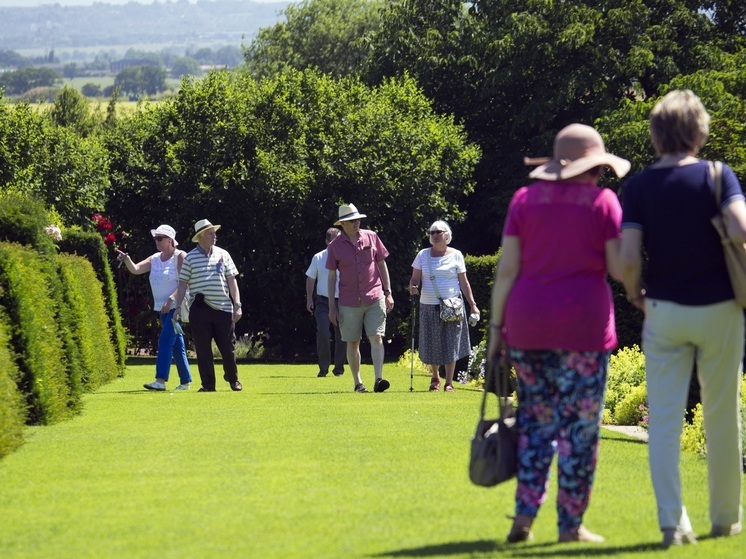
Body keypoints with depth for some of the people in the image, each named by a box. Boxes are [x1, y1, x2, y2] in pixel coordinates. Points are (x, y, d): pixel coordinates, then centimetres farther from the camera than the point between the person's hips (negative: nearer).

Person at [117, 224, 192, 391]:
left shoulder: (180, 257, -8)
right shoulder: (155, 259, 12)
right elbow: (135, 269, 3)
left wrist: (171, 299, -24)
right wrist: (127, 260, -17)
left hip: (176, 307, -8)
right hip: (162, 308, 8)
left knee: (165, 340, -16)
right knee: (177, 345, 10)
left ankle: (160, 380, -22)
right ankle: (185, 381, 15)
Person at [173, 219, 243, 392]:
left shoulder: (222, 255, 10)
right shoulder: (190, 257, 2)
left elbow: (231, 280, 10)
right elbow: (183, 283, 3)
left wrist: (237, 305, 3)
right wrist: (178, 307, -4)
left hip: (223, 308, 2)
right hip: (200, 309, -2)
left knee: (227, 346, 6)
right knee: (203, 348, 0)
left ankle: (233, 379, 26)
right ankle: (208, 384, 6)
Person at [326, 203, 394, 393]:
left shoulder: (371, 237, 4)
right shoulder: (335, 246, 1)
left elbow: (382, 265, 11)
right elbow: (332, 276, 4)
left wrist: (388, 293, 6)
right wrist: (331, 306, 1)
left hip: (374, 299, 0)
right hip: (349, 302, 0)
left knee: (376, 338, -11)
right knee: (352, 342, 5)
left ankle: (378, 379, -17)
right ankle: (357, 382, 15)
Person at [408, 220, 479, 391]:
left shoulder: (455, 255, 5)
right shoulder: (423, 255, 8)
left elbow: (464, 283, 6)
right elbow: (415, 278, 7)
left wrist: (472, 304, 1)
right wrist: (412, 287, -17)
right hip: (429, 306, 2)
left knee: (451, 344, -6)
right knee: (432, 344, 6)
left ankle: (449, 382, 0)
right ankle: (435, 377, 28)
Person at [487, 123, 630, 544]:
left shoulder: (525, 199, 7)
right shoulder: (603, 202, 0)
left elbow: (507, 269, 3)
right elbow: (619, 268, -5)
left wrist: (496, 326, 7)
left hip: (527, 323, 3)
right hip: (583, 322, -3)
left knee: (536, 421, 12)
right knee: (579, 426, 2)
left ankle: (525, 515, 3)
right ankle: (571, 524, 4)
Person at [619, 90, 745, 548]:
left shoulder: (638, 187, -2)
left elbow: (628, 258, -11)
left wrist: (635, 292, 8)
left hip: (664, 311, 1)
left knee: (665, 421, 1)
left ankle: (673, 522, -8)